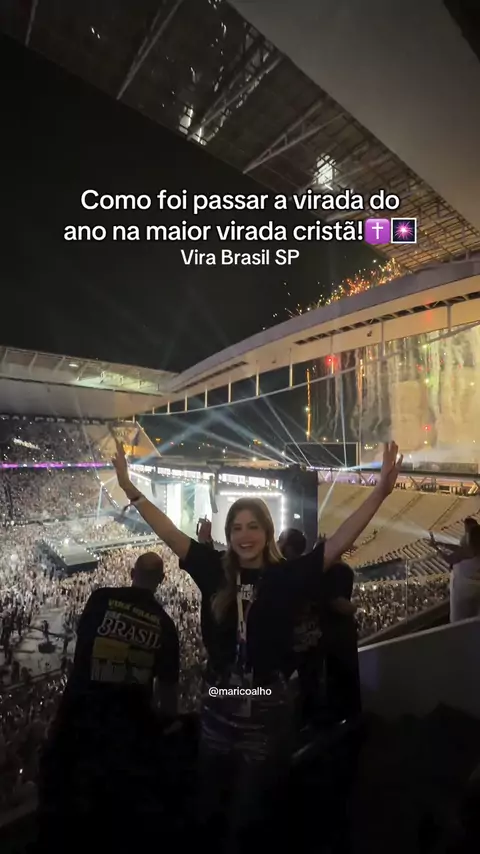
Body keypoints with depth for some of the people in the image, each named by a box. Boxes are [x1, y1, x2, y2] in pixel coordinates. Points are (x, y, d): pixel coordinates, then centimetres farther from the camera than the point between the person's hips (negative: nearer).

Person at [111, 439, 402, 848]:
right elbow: (169, 532, -10)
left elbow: (339, 541, -24)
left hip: (267, 712, -2)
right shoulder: (215, 570, -9)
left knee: (248, 816, 21)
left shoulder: (288, 576, -15)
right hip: (218, 709, 3)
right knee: (208, 807, 27)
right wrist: (130, 488, -14)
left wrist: (381, 491, -34)